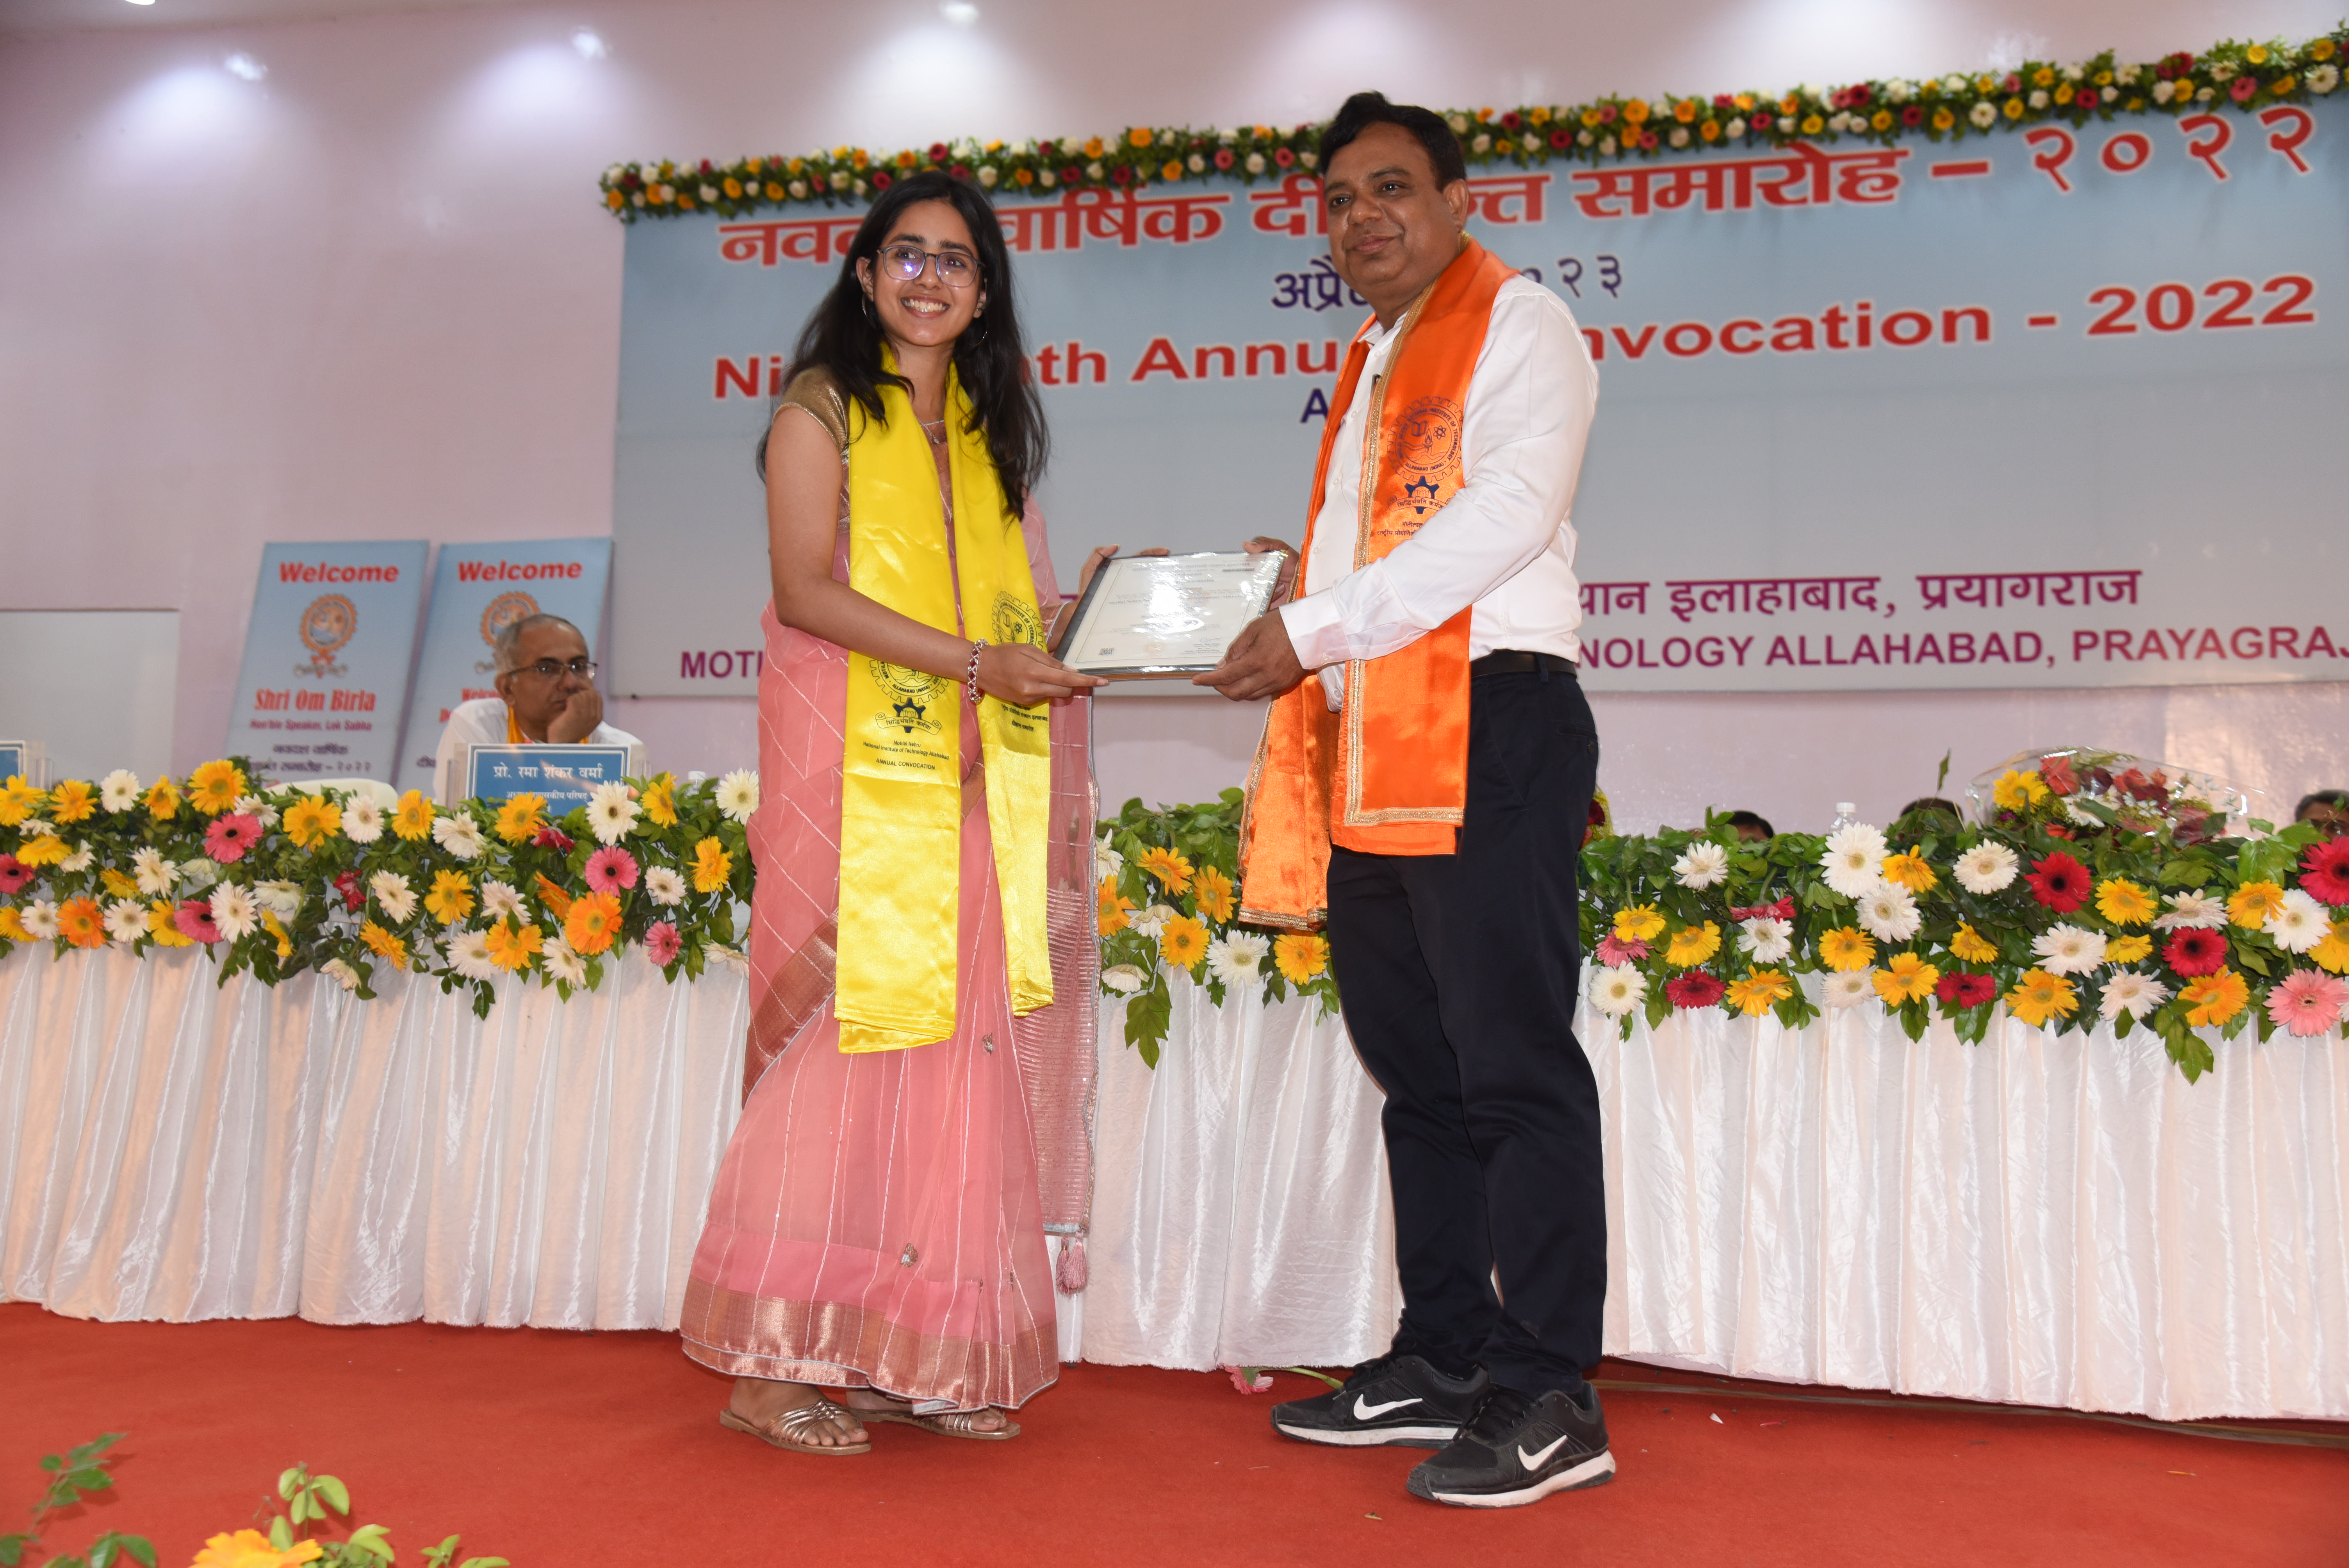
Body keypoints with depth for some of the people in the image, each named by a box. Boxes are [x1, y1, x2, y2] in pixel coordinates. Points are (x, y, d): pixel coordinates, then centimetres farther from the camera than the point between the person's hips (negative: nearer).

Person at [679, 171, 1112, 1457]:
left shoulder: (992, 427, 22)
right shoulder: (823, 408, 3)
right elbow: (807, 591, -9)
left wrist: (1082, 604, 3)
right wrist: (978, 662, -16)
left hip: (971, 782, 6)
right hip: (854, 769, -5)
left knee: (956, 1040, 1)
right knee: (843, 1030, -8)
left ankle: (925, 1352, 7)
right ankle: (774, 1359, 1)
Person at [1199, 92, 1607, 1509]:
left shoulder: (1519, 323, 3)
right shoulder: (1371, 368, 28)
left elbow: (1511, 509, -13)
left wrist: (1316, 630, -15)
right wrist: (1293, 585, 9)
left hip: (1488, 722, -8)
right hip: (1368, 751, 9)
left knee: (1512, 1065, -7)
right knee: (1415, 1067, 11)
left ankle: (1550, 1397, 1)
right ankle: (1443, 1362, 21)